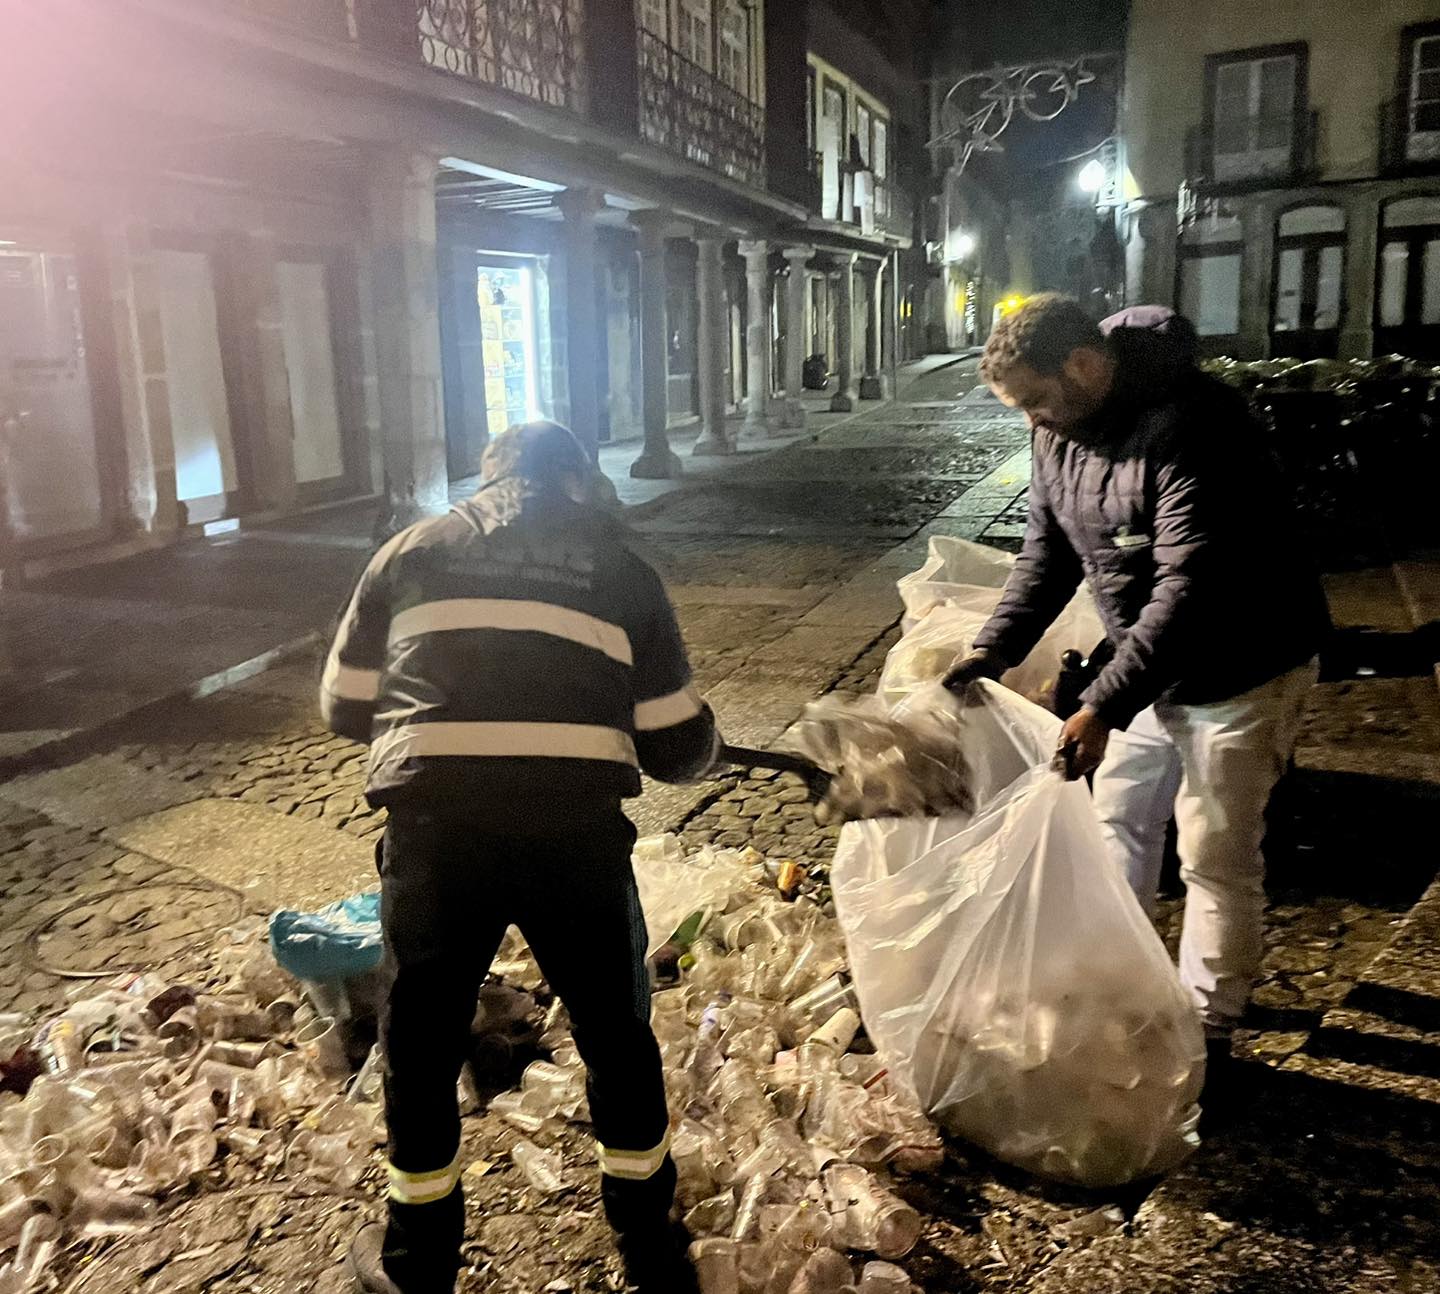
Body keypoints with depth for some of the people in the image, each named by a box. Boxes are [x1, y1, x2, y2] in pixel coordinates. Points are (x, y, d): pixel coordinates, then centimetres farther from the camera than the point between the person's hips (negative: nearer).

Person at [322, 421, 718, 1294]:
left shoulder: (413, 550, 16)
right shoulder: (620, 565, 14)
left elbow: (346, 708, 19)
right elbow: (678, 746, 11)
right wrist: (705, 745, 34)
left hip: (435, 831, 1)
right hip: (577, 833, 0)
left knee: (423, 1043, 21)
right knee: (616, 1032, 22)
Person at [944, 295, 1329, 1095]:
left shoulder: (1190, 422, -29)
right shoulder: (1061, 430, -3)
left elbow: (1191, 585, -33)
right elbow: (1048, 554, 2)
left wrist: (1104, 706, -35)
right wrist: (991, 652, -11)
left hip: (1242, 666, -8)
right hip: (1153, 665, 8)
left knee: (1215, 856, 2)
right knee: (1121, 821, 16)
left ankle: (1208, 1029, 21)